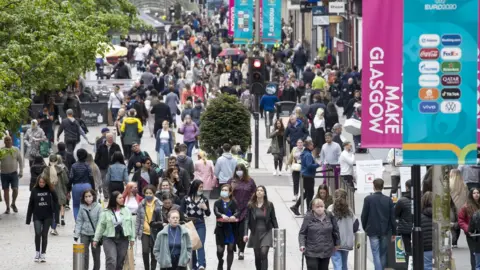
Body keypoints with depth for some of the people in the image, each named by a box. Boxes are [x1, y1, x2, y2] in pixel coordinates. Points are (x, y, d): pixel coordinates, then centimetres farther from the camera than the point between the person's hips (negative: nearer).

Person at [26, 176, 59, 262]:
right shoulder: (34, 191, -1)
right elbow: (31, 205, 2)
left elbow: (55, 200, 1)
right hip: (37, 216, 0)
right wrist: (28, 219, 2)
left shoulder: (50, 190, -3)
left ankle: (43, 254, 14)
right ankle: (37, 252, 5)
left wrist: (54, 210, -15)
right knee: (38, 233, -12)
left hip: (48, 216, 0)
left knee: (44, 234, 5)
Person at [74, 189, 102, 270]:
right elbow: (79, 221, 5)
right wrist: (76, 234, 0)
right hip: (84, 234, 2)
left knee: (96, 255, 9)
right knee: (84, 255, 0)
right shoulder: (82, 207, 1)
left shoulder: (98, 207, -8)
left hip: (95, 233, -2)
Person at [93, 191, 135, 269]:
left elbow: (131, 224, 9)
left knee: (120, 262, 8)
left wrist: (132, 238, 6)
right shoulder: (106, 212, -2)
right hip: (109, 239, -3)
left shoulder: (126, 211, 6)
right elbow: (100, 226, 0)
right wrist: (96, 239, 0)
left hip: (123, 239, 3)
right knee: (111, 261, -14)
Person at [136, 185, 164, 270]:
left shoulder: (158, 205, -3)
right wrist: (137, 231, 6)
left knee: (154, 253, 6)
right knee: (145, 251, -11)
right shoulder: (142, 205, 3)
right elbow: (138, 219, 7)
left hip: (155, 232, -1)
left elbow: (162, 218, 3)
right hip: (145, 232, 1)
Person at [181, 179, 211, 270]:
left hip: (200, 225, -1)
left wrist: (205, 208, -14)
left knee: (200, 244, -16)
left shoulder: (204, 199, 5)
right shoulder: (186, 199, 0)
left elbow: (208, 214, 6)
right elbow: (182, 211, 2)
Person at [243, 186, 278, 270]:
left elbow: (274, 220, 4)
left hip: (266, 232, -2)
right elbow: (247, 220, -2)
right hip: (255, 233, 2)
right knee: (257, 256, 9)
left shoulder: (269, 205, -1)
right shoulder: (251, 205, -1)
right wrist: (245, 234, -11)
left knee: (264, 253, -17)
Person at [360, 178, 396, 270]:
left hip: (373, 231, -3)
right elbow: (392, 217, 2)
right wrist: (394, 232, 9)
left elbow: (364, 215, -3)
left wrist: (365, 228, 12)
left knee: (376, 254, -3)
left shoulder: (368, 199, -7)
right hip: (385, 231, 3)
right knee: (383, 254, 14)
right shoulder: (388, 200, -1)